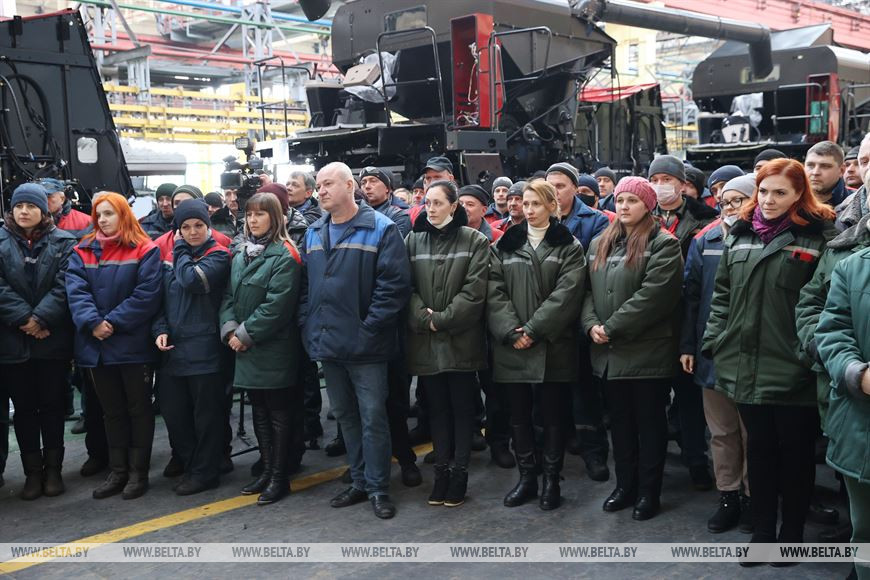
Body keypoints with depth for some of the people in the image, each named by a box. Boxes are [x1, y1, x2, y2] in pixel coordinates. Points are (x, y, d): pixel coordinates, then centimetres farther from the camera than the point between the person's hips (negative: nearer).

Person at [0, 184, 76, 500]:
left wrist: (41, 319, -18)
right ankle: (33, 471, 19)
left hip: (53, 340, -1)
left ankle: (53, 468, 20)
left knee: (52, 405, 7)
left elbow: (64, 286, -8)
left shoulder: (63, 242, 1)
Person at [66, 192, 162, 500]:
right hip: (97, 346, 5)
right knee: (111, 411, 14)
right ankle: (117, 471, 23)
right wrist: (93, 322, -19)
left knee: (138, 409, 6)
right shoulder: (82, 252, 9)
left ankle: (138, 472, 16)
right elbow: (76, 291, -4)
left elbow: (147, 295, -13)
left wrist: (113, 322, -18)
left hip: (133, 345, -4)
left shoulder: (145, 251, -5)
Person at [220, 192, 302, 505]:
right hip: (246, 349, 8)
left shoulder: (284, 256, -13)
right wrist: (229, 327, -6)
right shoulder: (241, 255, 12)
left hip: (274, 350, -7)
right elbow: (229, 295, 11)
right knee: (258, 410, 15)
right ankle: (267, 469, 27)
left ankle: (280, 476, 12)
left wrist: (245, 333, -16)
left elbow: (276, 305, -19)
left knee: (277, 411, 2)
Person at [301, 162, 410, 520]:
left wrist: (369, 327, -17)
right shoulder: (313, 234, 12)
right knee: (345, 416, 15)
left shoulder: (380, 229, -8)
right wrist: (307, 323, 5)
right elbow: (306, 285, 17)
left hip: (364, 345, -6)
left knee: (372, 416, 0)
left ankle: (378, 488, 13)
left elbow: (395, 283, -14)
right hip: (327, 343, 7)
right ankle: (359, 482, 28)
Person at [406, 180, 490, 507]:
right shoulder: (413, 240, 8)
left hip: (461, 340, -3)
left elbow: (474, 290, -9)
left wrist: (443, 319, -14)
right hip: (425, 341, 3)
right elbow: (407, 287, 2)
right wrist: (423, 318, -12)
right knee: (436, 407, 10)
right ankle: (441, 470, 19)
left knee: (462, 407, 5)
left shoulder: (475, 241, -1)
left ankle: (460, 473, 14)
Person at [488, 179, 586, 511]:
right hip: (512, 347, 3)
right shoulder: (505, 245, 11)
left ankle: (551, 481, 18)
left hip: (553, 347, -3)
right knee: (519, 415, 10)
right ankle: (526, 477, 23)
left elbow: (566, 293, -9)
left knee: (553, 416, 5)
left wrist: (533, 330, -16)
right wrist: (511, 331, -13)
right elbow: (495, 292, 1)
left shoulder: (569, 246, 3)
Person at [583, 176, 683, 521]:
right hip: (609, 352, 6)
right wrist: (592, 324, -8)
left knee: (649, 422, 5)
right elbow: (588, 290, 11)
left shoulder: (663, 244, -7)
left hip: (647, 351, -6)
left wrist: (612, 327, -18)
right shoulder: (600, 244, 14)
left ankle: (649, 492, 16)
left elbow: (652, 295, -18)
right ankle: (625, 485, 28)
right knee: (620, 421, 15)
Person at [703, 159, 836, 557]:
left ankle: (792, 535, 26)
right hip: (746, 367, 5)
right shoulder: (740, 234, 10)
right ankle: (762, 531, 28)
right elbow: (722, 294, 14)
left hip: (794, 371, -4)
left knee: (795, 454, 10)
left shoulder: (818, 237, -5)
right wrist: (714, 342, 8)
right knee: (759, 450, 15)